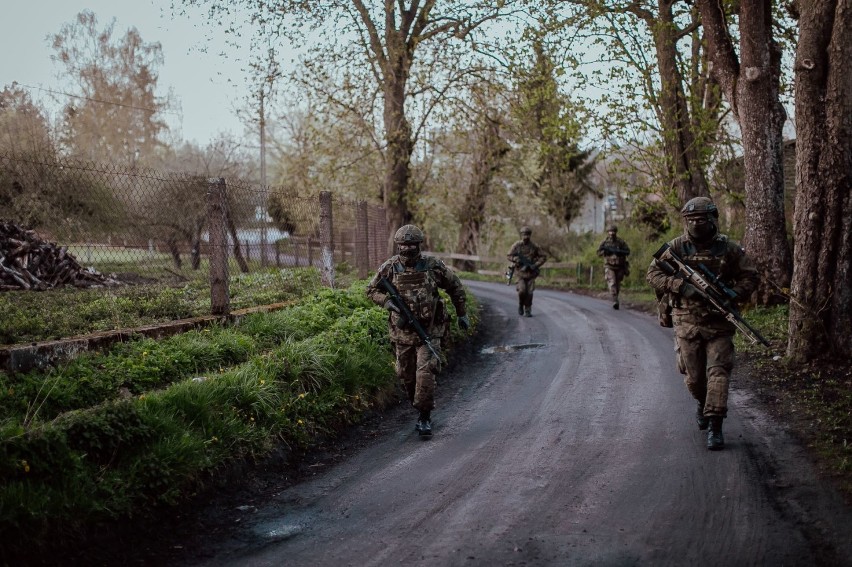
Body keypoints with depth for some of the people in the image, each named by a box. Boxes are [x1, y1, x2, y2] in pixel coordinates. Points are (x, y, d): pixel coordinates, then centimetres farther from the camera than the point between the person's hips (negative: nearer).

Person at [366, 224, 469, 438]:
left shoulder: (433, 265, -7)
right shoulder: (390, 267, -5)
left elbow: (455, 286, 8)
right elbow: (372, 290, 6)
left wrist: (461, 313, 14)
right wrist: (387, 302, -14)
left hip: (429, 331, -2)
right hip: (402, 331, 2)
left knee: (425, 374, -14)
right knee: (407, 377, 10)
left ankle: (425, 417, -1)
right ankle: (422, 410, 32)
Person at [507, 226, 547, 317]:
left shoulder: (534, 246, -2)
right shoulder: (516, 245, -4)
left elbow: (543, 257, 3)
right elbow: (509, 256, 3)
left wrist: (536, 265, -11)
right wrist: (516, 259, -17)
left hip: (530, 272, 1)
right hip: (520, 271, -1)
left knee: (529, 292, -3)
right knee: (522, 290, -15)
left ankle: (528, 310, 10)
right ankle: (520, 305, 12)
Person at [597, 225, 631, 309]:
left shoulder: (620, 242, -1)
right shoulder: (605, 242, 1)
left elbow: (628, 251, -3)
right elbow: (599, 252, 5)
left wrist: (619, 251, -20)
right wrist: (605, 251, -16)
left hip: (619, 267, 1)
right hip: (609, 266, -1)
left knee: (617, 285, 10)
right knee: (612, 283, -16)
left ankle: (615, 300, 29)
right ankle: (615, 302, -23)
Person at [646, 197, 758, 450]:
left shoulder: (729, 248, -1)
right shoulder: (677, 247, -1)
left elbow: (750, 277, 4)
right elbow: (653, 273, -5)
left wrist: (731, 296, -13)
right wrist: (681, 286, -19)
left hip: (719, 322, -1)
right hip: (687, 322, 1)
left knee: (718, 372, -9)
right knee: (693, 376, 8)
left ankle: (714, 425, -7)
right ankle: (702, 403, 39)